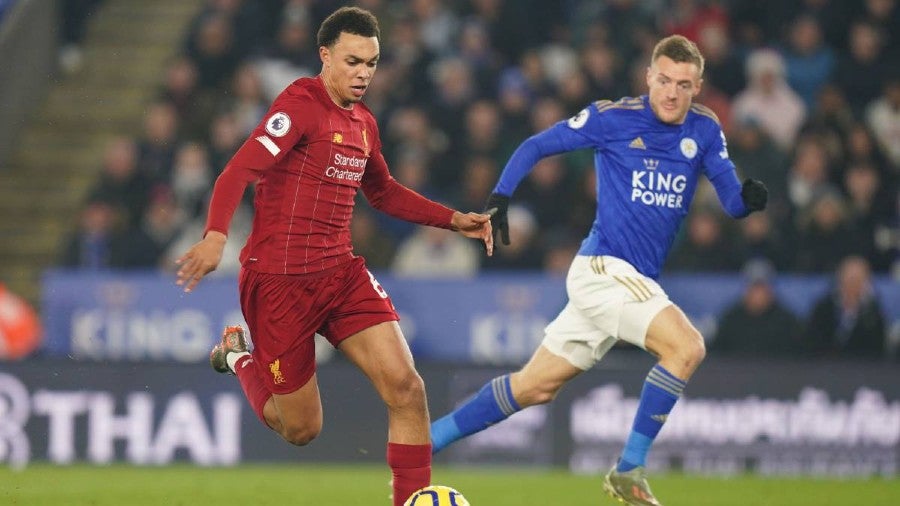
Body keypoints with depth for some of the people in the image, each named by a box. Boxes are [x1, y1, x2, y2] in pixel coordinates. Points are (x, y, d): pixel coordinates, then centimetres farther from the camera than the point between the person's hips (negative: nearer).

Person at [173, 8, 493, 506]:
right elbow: (239, 171, -24)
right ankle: (237, 357, 34)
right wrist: (216, 235, -41)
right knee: (302, 430, 5)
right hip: (278, 280, -6)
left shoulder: (363, 122, 11)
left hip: (340, 272, 6)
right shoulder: (301, 104, -13)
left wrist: (453, 219, 20)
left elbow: (383, 193, 30)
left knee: (405, 387, -13)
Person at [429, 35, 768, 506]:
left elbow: (732, 201, 3)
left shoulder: (704, 131, 6)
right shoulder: (613, 118, -7)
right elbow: (536, 146, 1)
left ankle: (420, 443, 20)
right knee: (687, 347, -24)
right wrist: (499, 197, -12)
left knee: (535, 387, 10)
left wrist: (748, 197, -20)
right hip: (603, 267, -6)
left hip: (636, 280, 6)